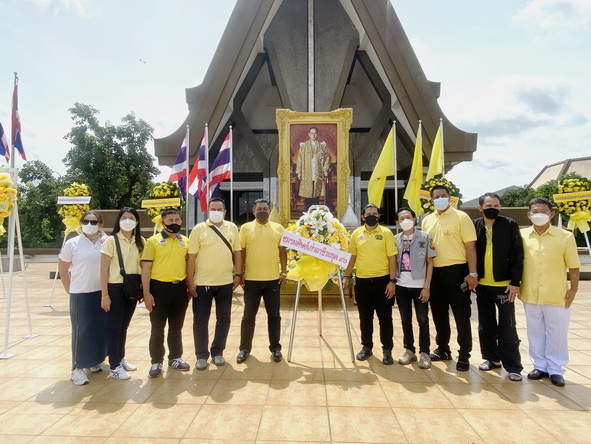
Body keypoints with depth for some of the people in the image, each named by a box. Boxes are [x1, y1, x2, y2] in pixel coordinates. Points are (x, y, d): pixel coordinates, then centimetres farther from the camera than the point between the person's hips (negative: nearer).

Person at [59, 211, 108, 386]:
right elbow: (63, 269, 5)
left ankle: (96, 360, 29)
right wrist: (69, 289, 3)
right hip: (81, 294, -2)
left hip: (103, 293, 3)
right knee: (82, 330, -1)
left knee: (101, 329, 11)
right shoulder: (72, 244, -3)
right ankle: (78, 368, 11)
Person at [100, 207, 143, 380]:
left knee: (124, 326, 16)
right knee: (114, 327, 4)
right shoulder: (111, 240, -9)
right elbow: (104, 270, -9)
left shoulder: (140, 241, 4)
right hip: (115, 288, -4)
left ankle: (121, 359, 31)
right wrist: (104, 295, -12)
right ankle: (114, 367, 14)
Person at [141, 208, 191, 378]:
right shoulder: (153, 241, -4)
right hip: (160, 287, -3)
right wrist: (146, 292, -11)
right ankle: (156, 362, 18)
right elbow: (146, 268, -6)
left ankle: (175, 357, 28)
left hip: (180, 287, 3)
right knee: (157, 327, 5)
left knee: (176, 326, 14)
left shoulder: (186, 241, 7)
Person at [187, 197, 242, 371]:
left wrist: (238, 274, 4)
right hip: (202, 283, -2)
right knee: (200, 320, 6)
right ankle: (201, 355, 21)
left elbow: (237, 252, 9)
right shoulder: (199, 229, -4)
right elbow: (191, 256, -5)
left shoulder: (232, 228, 4)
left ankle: (217, 352, 27)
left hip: (226, 282, 3)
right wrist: (190, 281, -8)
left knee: (223, 319, 11)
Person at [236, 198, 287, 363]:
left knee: (274, 315, 9)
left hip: (273, 279, 1)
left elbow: (282, 251, 7)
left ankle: (275, 348, 22)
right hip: (251, 279, -1)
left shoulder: (278, 228, 5)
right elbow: (241, 252, 3)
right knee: (248, 316, 8)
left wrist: (284, 272, 1)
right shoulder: (245, 228, 2)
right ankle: (245, 348, 22)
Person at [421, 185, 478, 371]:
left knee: (461, 314, 3)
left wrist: (472, 273, -14)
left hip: (456, 271, -5)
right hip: (435, 272, 5)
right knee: (439, 313, 15)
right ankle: (443, 349, 30)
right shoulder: (427, 220, 11)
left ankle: (464, 355, 15)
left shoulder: (461, 217, -4)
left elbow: (470, 246, -8)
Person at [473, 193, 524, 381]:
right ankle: (491, 358, 28)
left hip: (504, 285, -3)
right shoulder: (475, 226, 4)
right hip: (482, 285, 3)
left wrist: (515, 282, -10)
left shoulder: (510, 225, -5)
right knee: (486, 326, 13)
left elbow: (517, 255, -6)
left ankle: (513, 366, 14)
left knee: (507, 328, 3)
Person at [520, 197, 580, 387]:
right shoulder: (522, 236, -1)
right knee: (535, 332, 13)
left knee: (557, 333, 8)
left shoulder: (565, 236, -5)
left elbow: (573, 266, 1)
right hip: (530, 295, 2)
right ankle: (540, 366, 28)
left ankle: (555, 370, 24)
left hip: (557, 296, -2)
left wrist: (573, 289, -2)